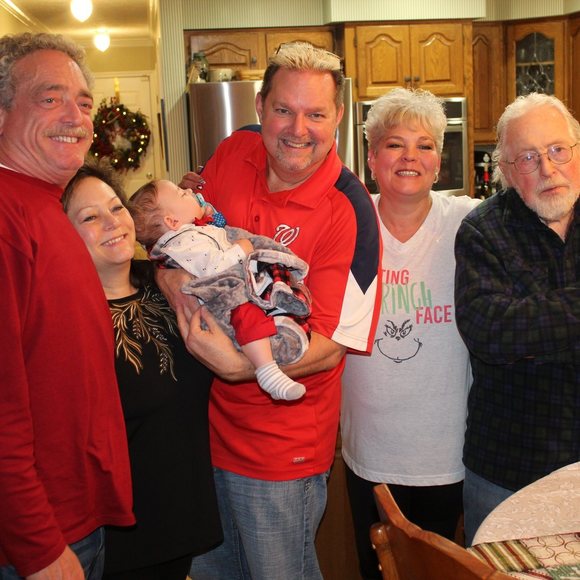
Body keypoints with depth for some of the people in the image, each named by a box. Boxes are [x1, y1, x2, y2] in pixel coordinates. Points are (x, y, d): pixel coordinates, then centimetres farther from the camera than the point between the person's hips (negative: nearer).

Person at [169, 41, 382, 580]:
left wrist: (236, 364, -34)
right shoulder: (232, 153, -4)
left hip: (280, 452, -5)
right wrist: (172, 266, -14)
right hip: (207, 418, 6)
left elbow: (329, 348, -20)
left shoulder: (348, 211, -20)